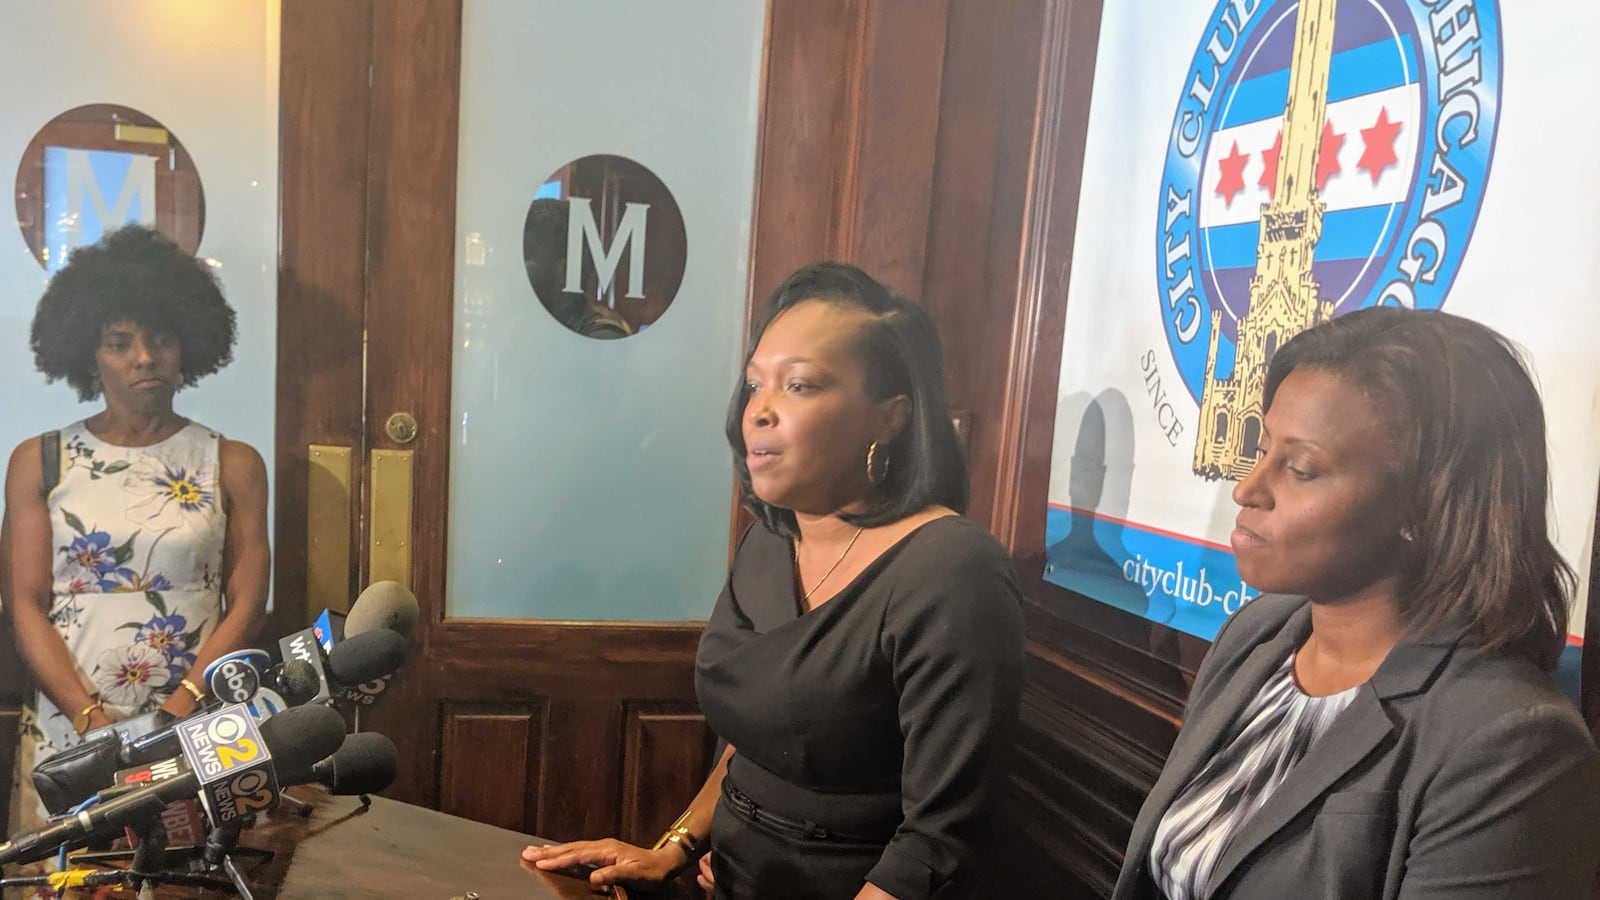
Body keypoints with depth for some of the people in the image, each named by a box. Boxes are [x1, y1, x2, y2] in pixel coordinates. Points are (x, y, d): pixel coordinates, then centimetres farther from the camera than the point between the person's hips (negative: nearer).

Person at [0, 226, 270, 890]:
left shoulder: (232, 464, 2)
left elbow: (246, 604, -2)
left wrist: (178, 711, -14)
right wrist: (91, 717, -12)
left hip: (196, 730, 0)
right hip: (66, 732, 1)